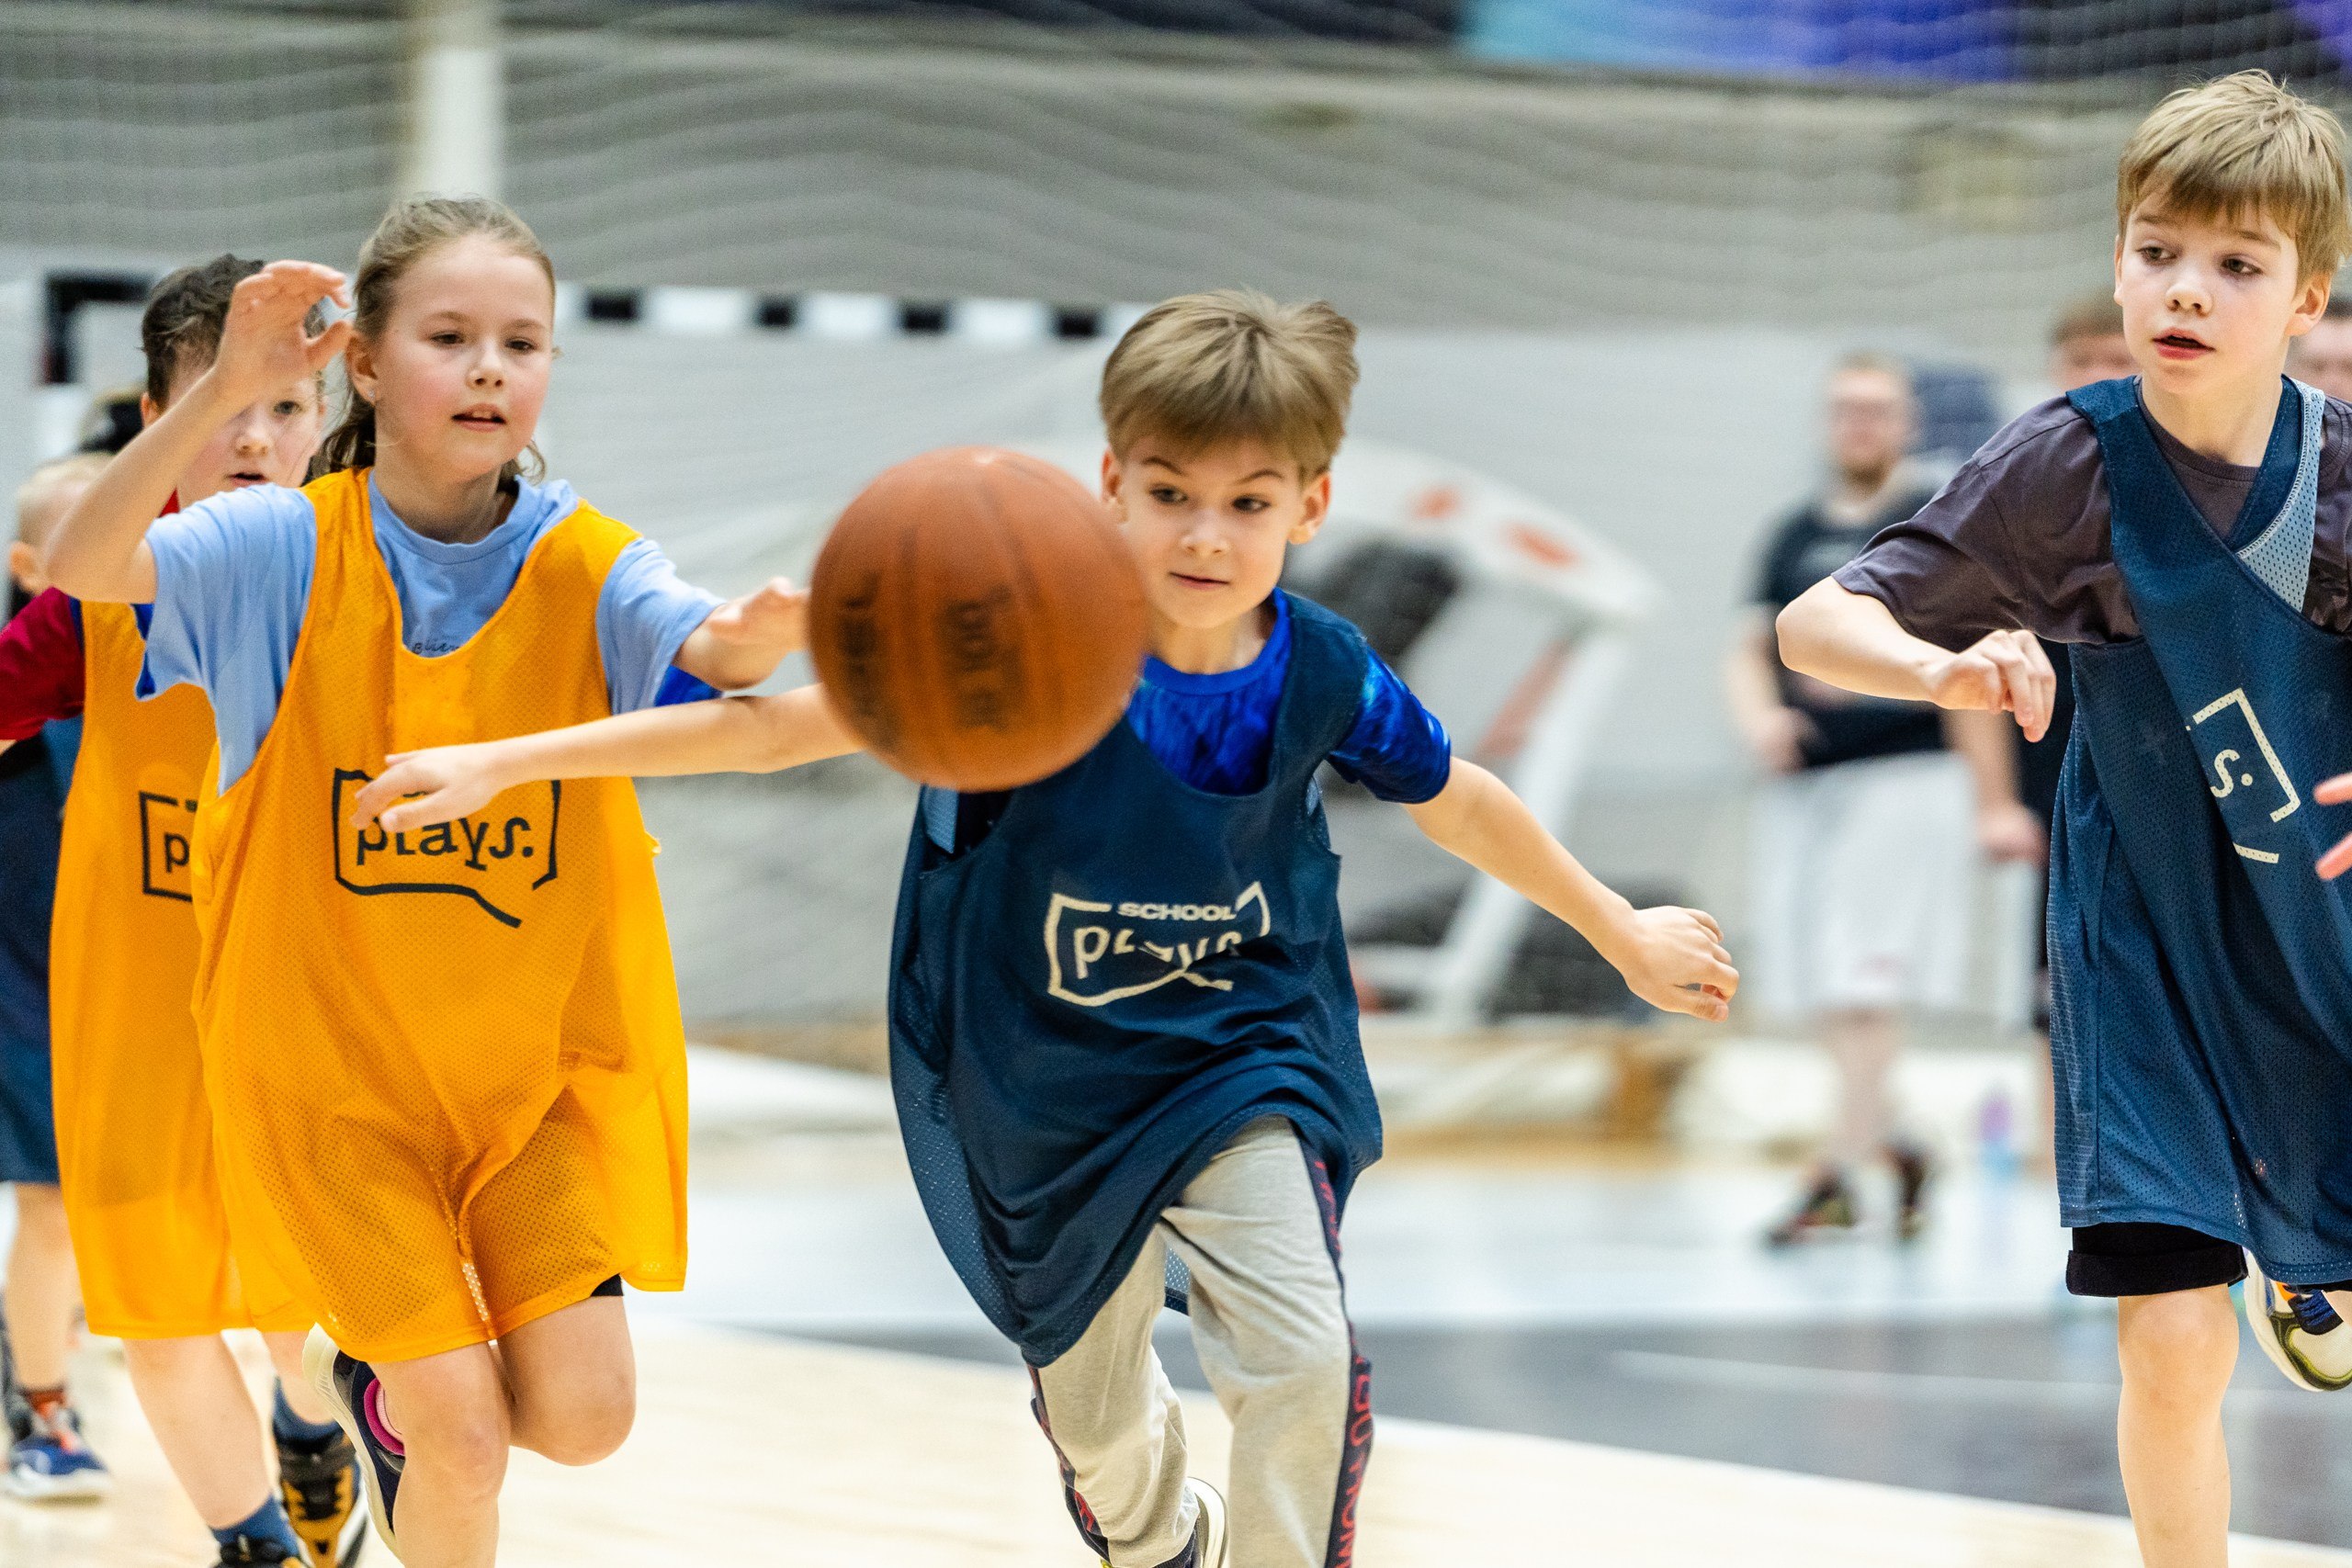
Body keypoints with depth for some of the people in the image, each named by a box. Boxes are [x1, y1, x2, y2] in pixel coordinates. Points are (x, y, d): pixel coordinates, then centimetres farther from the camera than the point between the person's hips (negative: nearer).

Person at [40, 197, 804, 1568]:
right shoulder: (288, 551, -9)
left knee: (580, 1416, -5)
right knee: (464, 1436, -7)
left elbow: (701, 649, -26)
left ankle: (382, 1383, 28)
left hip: (545, 1046, 2)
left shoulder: (582, 565, -6)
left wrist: (754, 636, -52)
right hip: (334, 1055, -2)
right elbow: (86, 568, -26)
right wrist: (225, 391, -40)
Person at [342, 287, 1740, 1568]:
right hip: (1049, 1084, -1)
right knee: (1094, 1419, 19)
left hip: (1239, 1063, 1)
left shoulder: (1320, 674, -15)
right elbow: (784, 721, -26)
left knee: (1303, 1351, -23)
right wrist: (500, 764, -32)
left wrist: (1625, 936, 18)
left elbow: (1458, 801, 5)